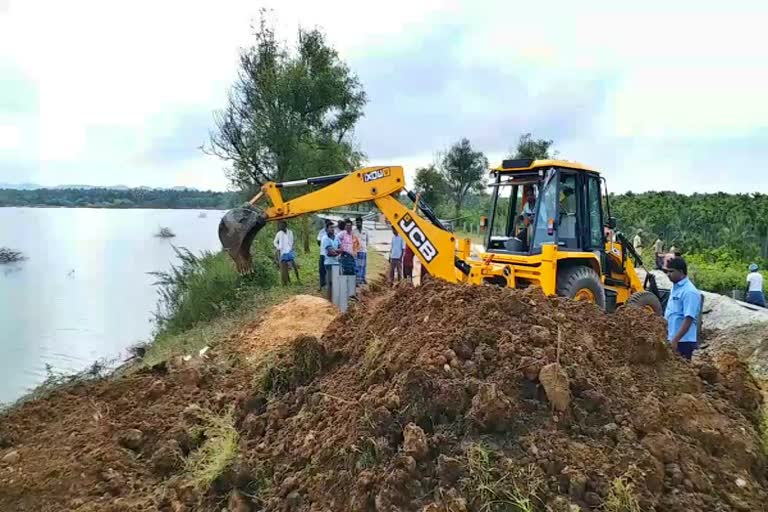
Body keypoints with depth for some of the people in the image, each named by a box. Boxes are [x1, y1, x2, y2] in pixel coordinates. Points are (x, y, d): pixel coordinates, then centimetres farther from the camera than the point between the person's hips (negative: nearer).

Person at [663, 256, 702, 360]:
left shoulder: (689, 292, -16)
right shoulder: (675, 288, 11)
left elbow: (688, 319, -22)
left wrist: (675, 340, -24)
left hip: (683, 341, -8)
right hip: (673, 340, 8)